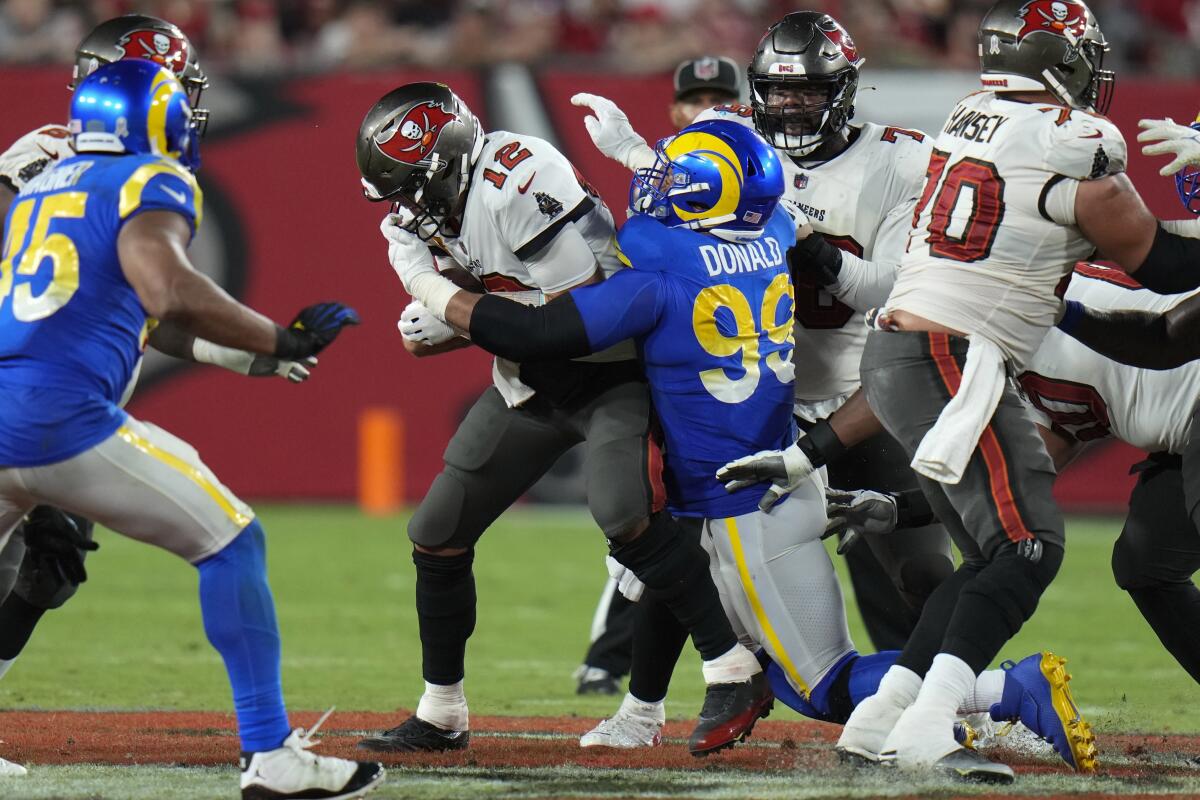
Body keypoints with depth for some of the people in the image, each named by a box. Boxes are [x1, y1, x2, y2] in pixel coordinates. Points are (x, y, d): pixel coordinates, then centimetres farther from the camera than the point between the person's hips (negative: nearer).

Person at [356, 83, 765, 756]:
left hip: (610, 370, -8)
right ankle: (441, 717, 20)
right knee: (437, 536, 6)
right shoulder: (417, 220, 0)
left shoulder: (521, 182, -27)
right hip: (529, 387, 8)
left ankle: (735, 670, -20)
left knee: (623, 514, -30)